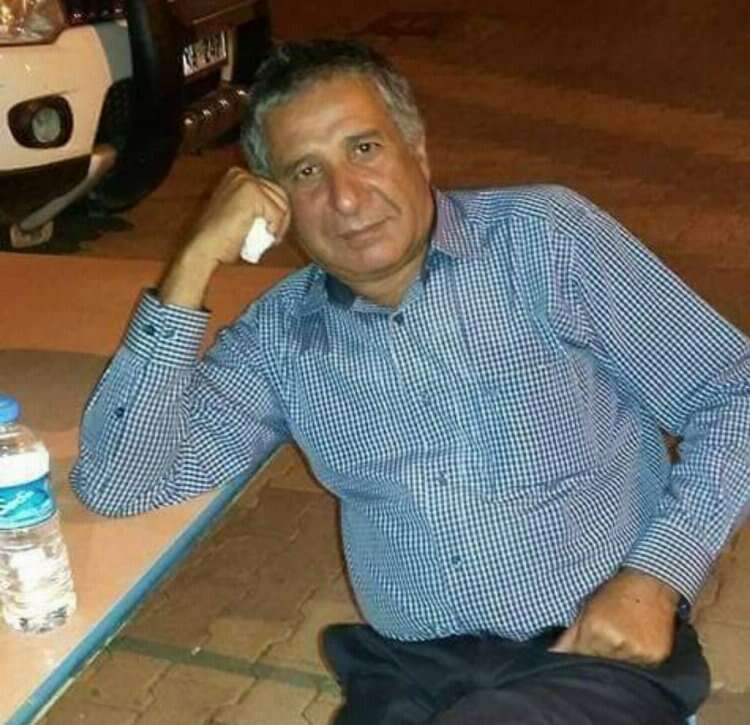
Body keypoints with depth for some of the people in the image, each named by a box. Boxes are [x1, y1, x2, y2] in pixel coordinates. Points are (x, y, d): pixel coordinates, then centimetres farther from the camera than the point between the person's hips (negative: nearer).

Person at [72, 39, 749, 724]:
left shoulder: (545, 237, -2)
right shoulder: (281, 335, 5)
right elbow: (117, 482, -3)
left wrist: (655, 575, -12)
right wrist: (195, 264, -7)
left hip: (603, 651, -2)